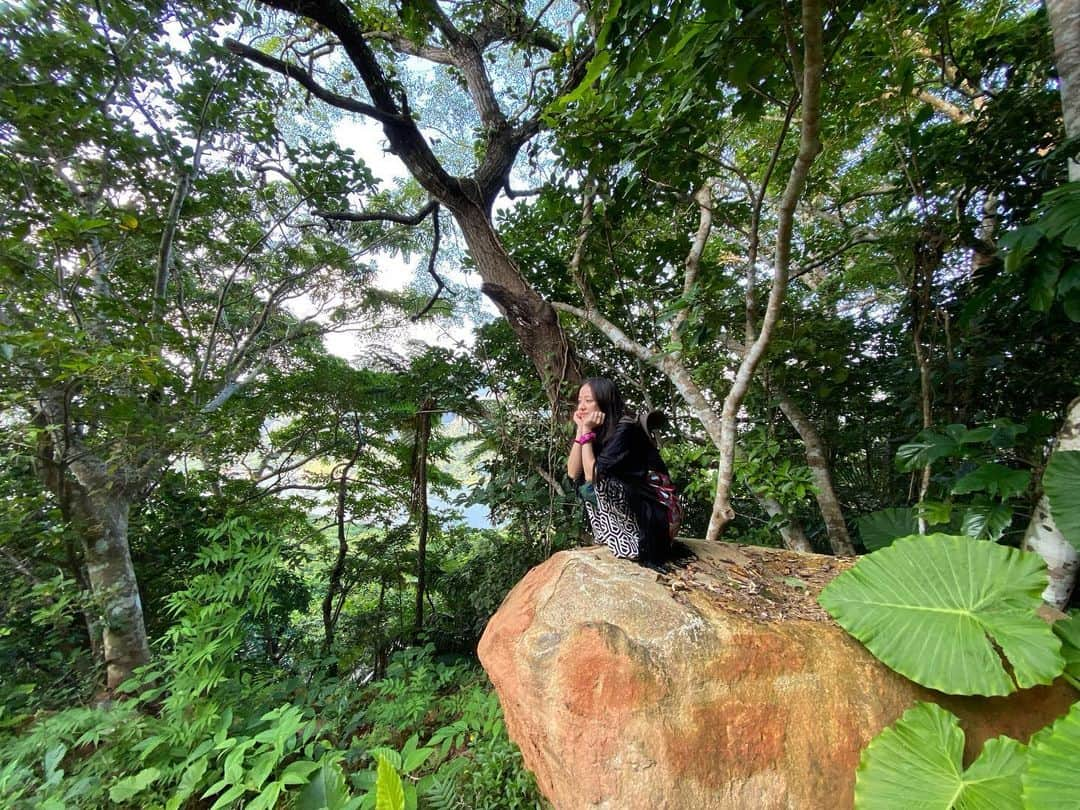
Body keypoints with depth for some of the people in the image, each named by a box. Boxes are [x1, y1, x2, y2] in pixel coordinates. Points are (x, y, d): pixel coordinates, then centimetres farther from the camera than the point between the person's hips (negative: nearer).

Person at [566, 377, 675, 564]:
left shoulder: (625, 429, -20)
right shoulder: (599, 431, 5)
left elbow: (592, 474, -24)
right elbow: (573, 474, -4)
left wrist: (587, 431, -19)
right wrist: (580, 430, -8)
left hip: (649, 510, -8)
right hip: (625, 504, 8)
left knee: (597, 482, -23)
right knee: (583, 484, 2)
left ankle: (625, 542, -12)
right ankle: (611, 534, 4)